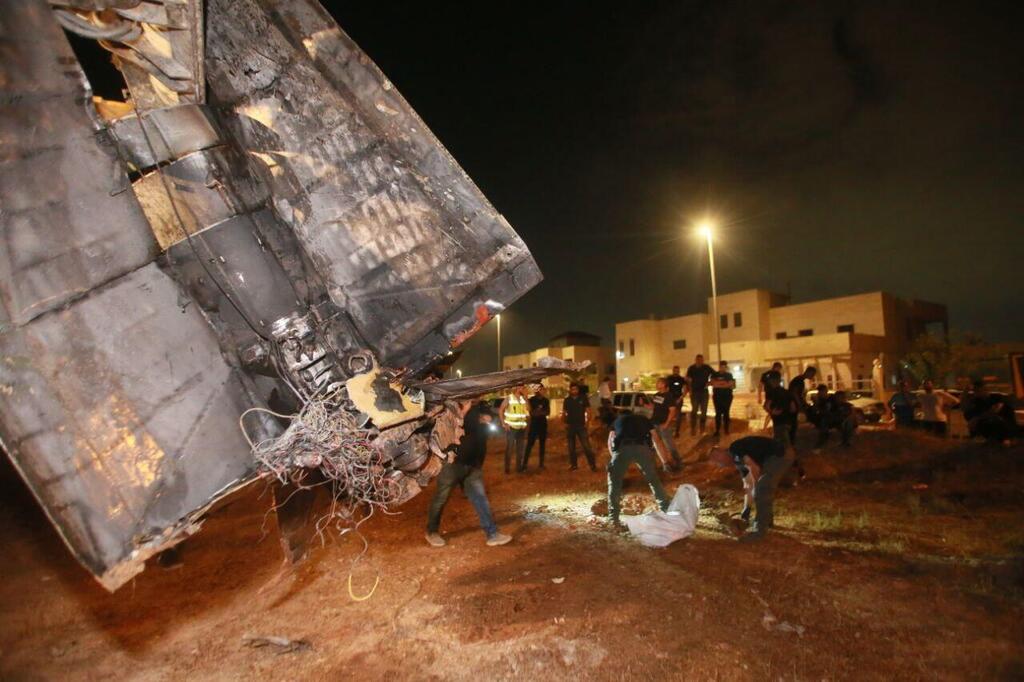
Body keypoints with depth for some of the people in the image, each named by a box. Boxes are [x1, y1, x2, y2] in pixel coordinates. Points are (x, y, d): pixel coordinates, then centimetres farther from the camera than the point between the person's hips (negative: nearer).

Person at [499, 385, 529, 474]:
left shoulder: (524, 398, 7)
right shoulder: (509, 398, -7)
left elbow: (528, 410, -3)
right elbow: (500, 410, -6)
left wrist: (525, 397, -8)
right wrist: (503, 423, -11)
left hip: (522, 428, 5)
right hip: (511, 427, -5)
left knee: (521, 449, 11)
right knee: (509, 448, -2)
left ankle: (519, 467, 22)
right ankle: (507, 468, 7)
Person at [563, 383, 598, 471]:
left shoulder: (583, 398, -2)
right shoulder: (567, 400, 3)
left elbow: (588, 411, 0)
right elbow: (564, 413, 9)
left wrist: (587, 422, -8)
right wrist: (565, 423, -2)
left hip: (581, 426, -2)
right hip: (570, 426, 3)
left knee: (586, 446, -7)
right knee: (571, 447, 10)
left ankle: (592, 464, 1)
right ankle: (573, 465, 22)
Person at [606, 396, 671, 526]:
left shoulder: (618, 420, 36)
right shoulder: (645, 420, 36)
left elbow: (610, 442, 25)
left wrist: (615, 457, 34)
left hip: (622, 448, 0)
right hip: (642, 448, 1)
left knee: (614, 482, 17)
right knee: (654, 480, 22)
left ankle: (613, 517, 15)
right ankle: (666, 511, 27)